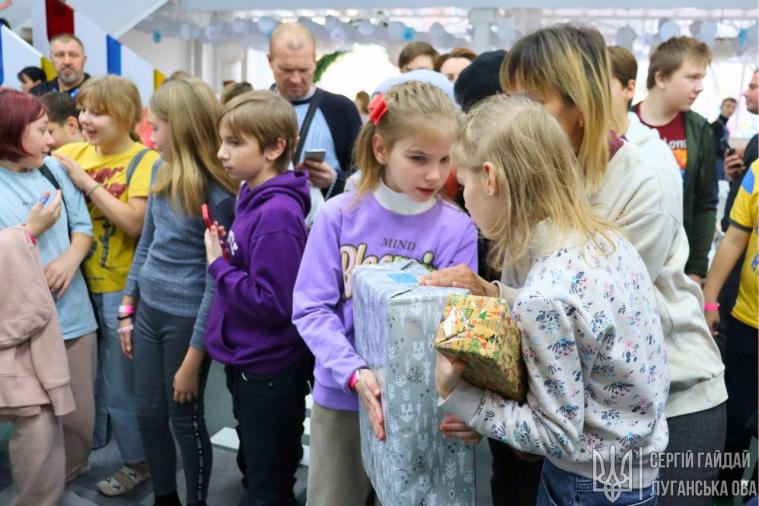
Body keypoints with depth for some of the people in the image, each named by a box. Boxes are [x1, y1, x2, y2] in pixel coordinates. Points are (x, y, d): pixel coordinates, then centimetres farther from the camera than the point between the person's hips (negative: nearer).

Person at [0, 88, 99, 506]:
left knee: (80, 417, 15)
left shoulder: (55, 169, 6)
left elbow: (83, 226, 6)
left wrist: (71, 258, -11)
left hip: (74, 314, 5)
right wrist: (34, 231, -19)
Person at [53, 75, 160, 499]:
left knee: (121, 384, 7)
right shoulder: (73, 153, 5)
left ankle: (138, 461, 27)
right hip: (81, 283, 6)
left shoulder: (145, 160, -11)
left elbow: (136, 224, -20)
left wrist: (88, 183, -20)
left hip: (121, 288, -5)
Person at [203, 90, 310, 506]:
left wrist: (218, 266, -17)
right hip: (246, 362, 9)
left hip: (270, 372, -9)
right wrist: (224, 256, -5)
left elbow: (273, 303, -26)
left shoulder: (277, 214, -24)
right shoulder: (252, 198, 3)